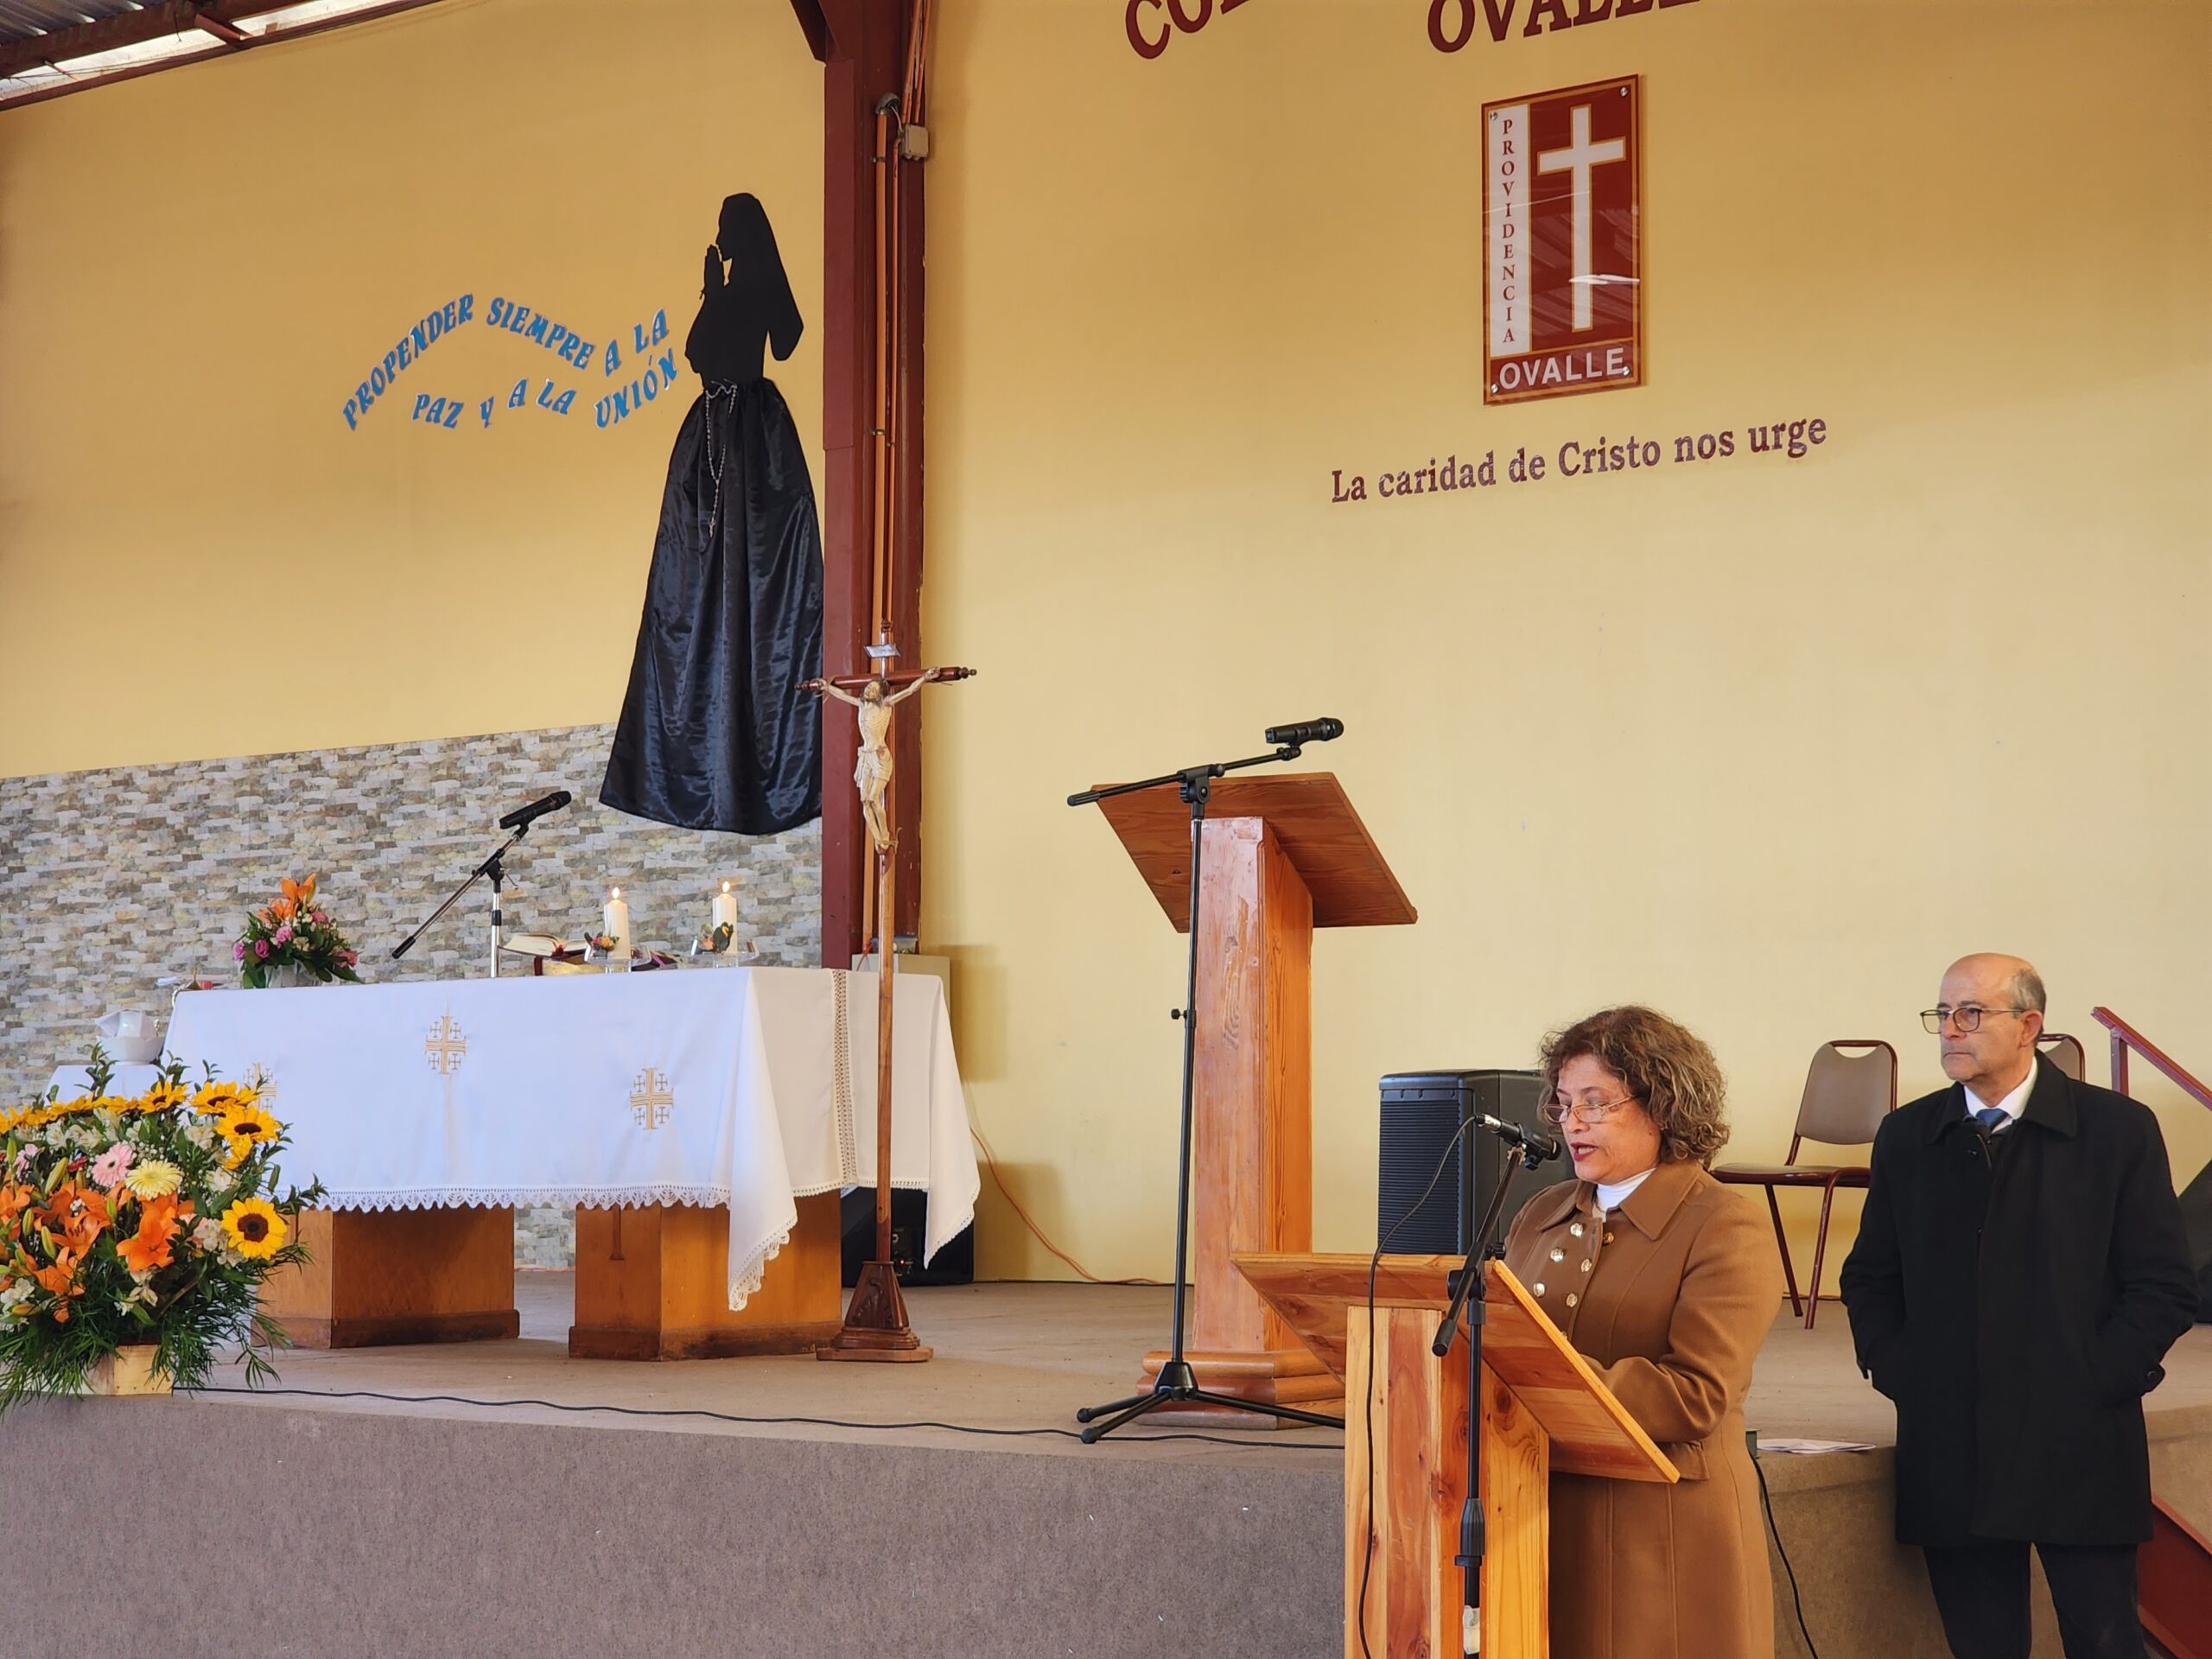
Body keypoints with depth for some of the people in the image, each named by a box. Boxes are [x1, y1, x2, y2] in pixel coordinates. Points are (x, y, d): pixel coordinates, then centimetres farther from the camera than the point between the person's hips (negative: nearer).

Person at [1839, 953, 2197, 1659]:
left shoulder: (2119, 1129, -2)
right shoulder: (1907, 1138, 9)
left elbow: (2166, 1285, -2)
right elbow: (1869, 1277, 17)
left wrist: (2094, 1382, -9)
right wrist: (1895, 1371, 2)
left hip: (2080, 1448, -3)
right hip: (1950, 1453, 3)